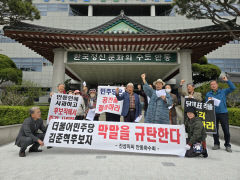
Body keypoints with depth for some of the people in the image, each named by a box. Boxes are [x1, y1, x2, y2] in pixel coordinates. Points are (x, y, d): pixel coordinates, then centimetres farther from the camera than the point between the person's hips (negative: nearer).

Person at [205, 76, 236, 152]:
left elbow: (233, 88, -4)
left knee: (226, 130, -1)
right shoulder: (208, 94, 9)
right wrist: (209, 101, -12)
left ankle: (227, 145, 15)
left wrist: (227, 80, -9)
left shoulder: (223, 91, 6)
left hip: (223, 113, -1)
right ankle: (216, 144, 21)